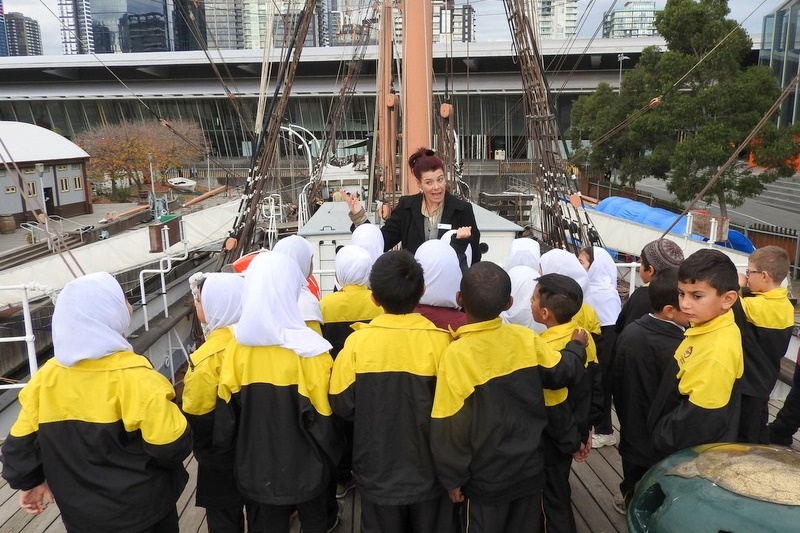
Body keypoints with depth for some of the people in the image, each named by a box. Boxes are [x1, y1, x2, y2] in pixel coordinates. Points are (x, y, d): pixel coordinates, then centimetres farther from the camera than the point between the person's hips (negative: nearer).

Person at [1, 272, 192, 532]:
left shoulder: (45, 377, -8)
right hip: (142, 510, -4)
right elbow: (173, 446, -23)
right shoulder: (134, 375, -24)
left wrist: (31, 481, 19)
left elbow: (21, 443, 2)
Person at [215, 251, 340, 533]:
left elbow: (227, 412, -5)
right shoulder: (308, 350, -21)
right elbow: (323, 413, -16)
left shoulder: (236, 349, -12)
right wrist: (331, 456, 1)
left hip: (257, 466, 2)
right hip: (305, 465, -2)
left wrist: (229, 451, 12)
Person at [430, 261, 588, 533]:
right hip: (530, 467, 4)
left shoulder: (456, 354, -23)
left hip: (487, 478, -3)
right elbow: (565, 371, 4)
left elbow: (451, 425, -18)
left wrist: (453, 477, -6)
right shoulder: (526, 339, -12)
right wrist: (577, 345, 24)